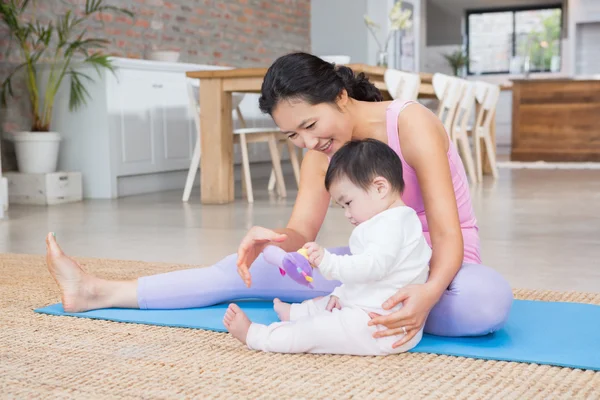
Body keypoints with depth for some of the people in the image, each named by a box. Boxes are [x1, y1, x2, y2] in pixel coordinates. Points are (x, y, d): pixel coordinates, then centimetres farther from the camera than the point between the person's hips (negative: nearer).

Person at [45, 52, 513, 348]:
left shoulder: (409, 124, -23)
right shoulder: (322, 151, -4)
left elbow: (448, 236, -28)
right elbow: (302, 230, -14)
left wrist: (428, 294, -49)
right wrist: (273, 237, -38)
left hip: (436, 266, -5)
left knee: (488, 300, -41)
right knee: (250, 268, -2)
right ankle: (101, 293, 6)